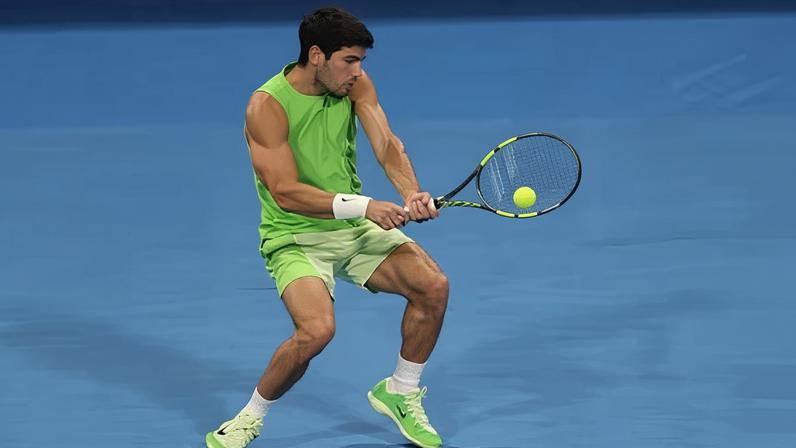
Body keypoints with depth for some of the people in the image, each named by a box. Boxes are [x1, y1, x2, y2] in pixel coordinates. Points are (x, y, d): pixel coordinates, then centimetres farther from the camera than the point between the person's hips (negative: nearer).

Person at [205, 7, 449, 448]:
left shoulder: (355, 84, -3)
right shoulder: (267, 106, -21)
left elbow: (386, 143, -15)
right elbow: (286, 192, -27)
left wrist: (411, 193, -36)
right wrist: (362, 205, -36)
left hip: (356, 228, 6)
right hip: (295, 236, -6)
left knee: (433, 285, -12)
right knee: (317, 329, -30)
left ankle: (400, 394, 13)